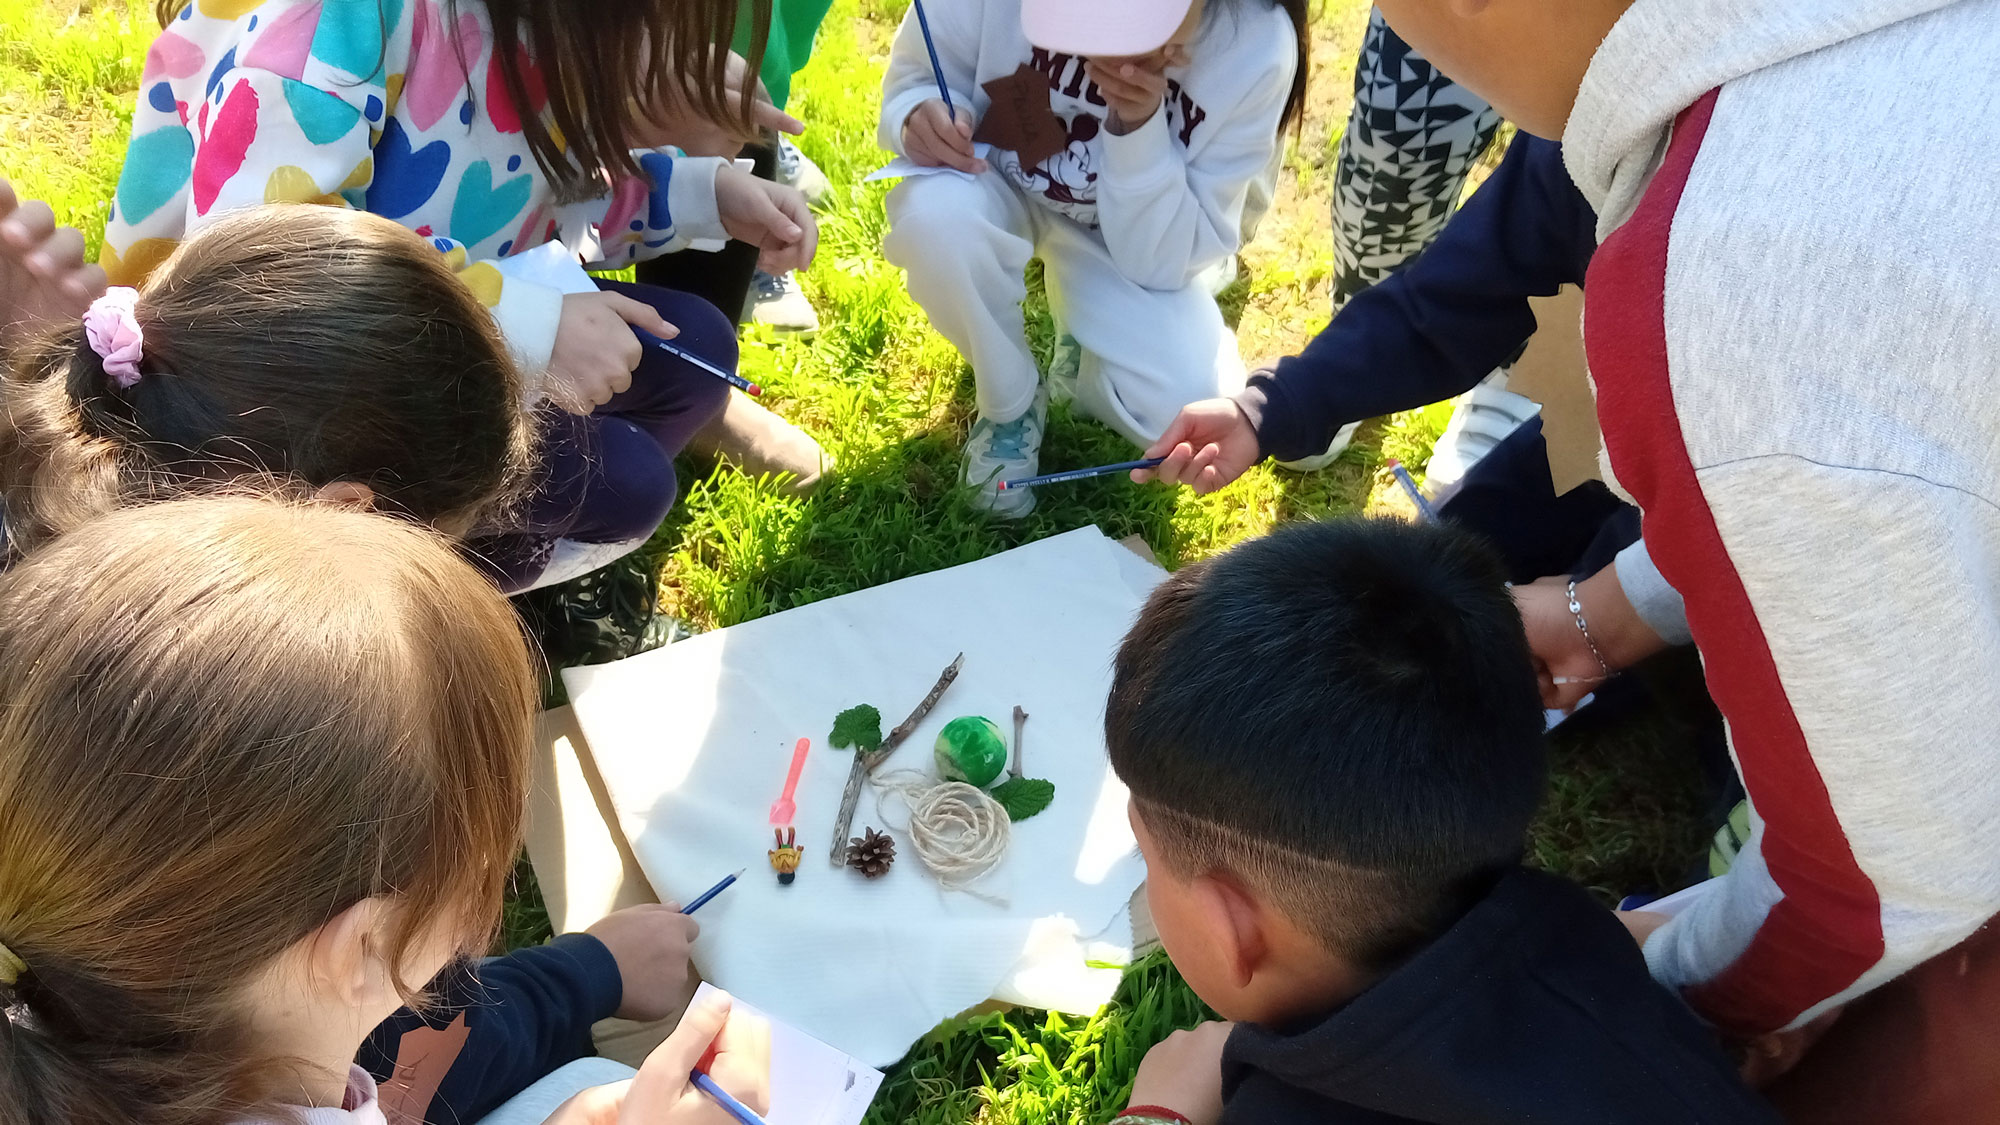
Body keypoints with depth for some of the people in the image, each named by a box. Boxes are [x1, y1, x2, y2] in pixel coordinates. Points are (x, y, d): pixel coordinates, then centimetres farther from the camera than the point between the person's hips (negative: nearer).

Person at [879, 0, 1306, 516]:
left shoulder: (1257, 47, -29)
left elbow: (1159, 262, -24)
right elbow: (915, 81, -12)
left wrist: (1139, 129, -40)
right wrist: (922, 117, -36)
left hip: (1123, 234, 0)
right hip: (999, 186, 1)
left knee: (1184, 411, -25)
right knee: (933, 217, -36)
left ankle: (1082, 350, 12)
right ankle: (1010, 406, -5)